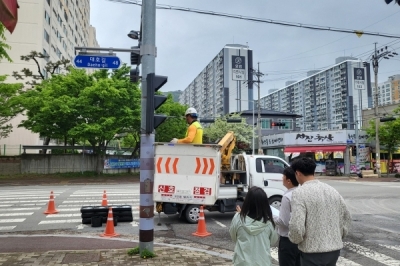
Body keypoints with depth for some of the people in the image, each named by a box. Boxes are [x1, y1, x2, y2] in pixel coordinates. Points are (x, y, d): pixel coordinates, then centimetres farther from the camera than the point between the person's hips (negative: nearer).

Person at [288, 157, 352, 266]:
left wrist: (294, 239, -2)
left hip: (313, 251, -6)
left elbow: (296, 226, -21)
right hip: (335, 249, 6)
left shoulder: (299, 192, -15)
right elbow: (346, 218, 13)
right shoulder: (332, 190, 6)